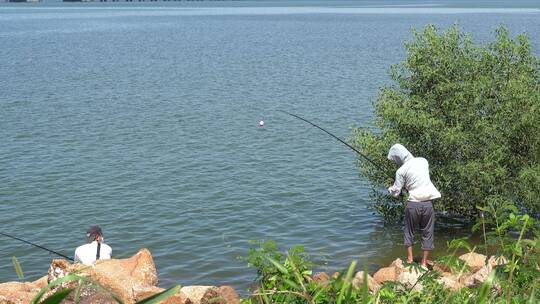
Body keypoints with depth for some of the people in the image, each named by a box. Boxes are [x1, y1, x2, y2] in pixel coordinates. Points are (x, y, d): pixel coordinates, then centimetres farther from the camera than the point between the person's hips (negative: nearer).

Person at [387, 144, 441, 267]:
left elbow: (396, 192, -2)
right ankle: (424, 262, 15)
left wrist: (390, 189, 19)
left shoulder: (401, 171, -8)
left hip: (413, 203, -3)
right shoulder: (423, 161, 4)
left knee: (409, 231, 17)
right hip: (428, 202, 3)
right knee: (427, 233, 12)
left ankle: (409, 258, 17)